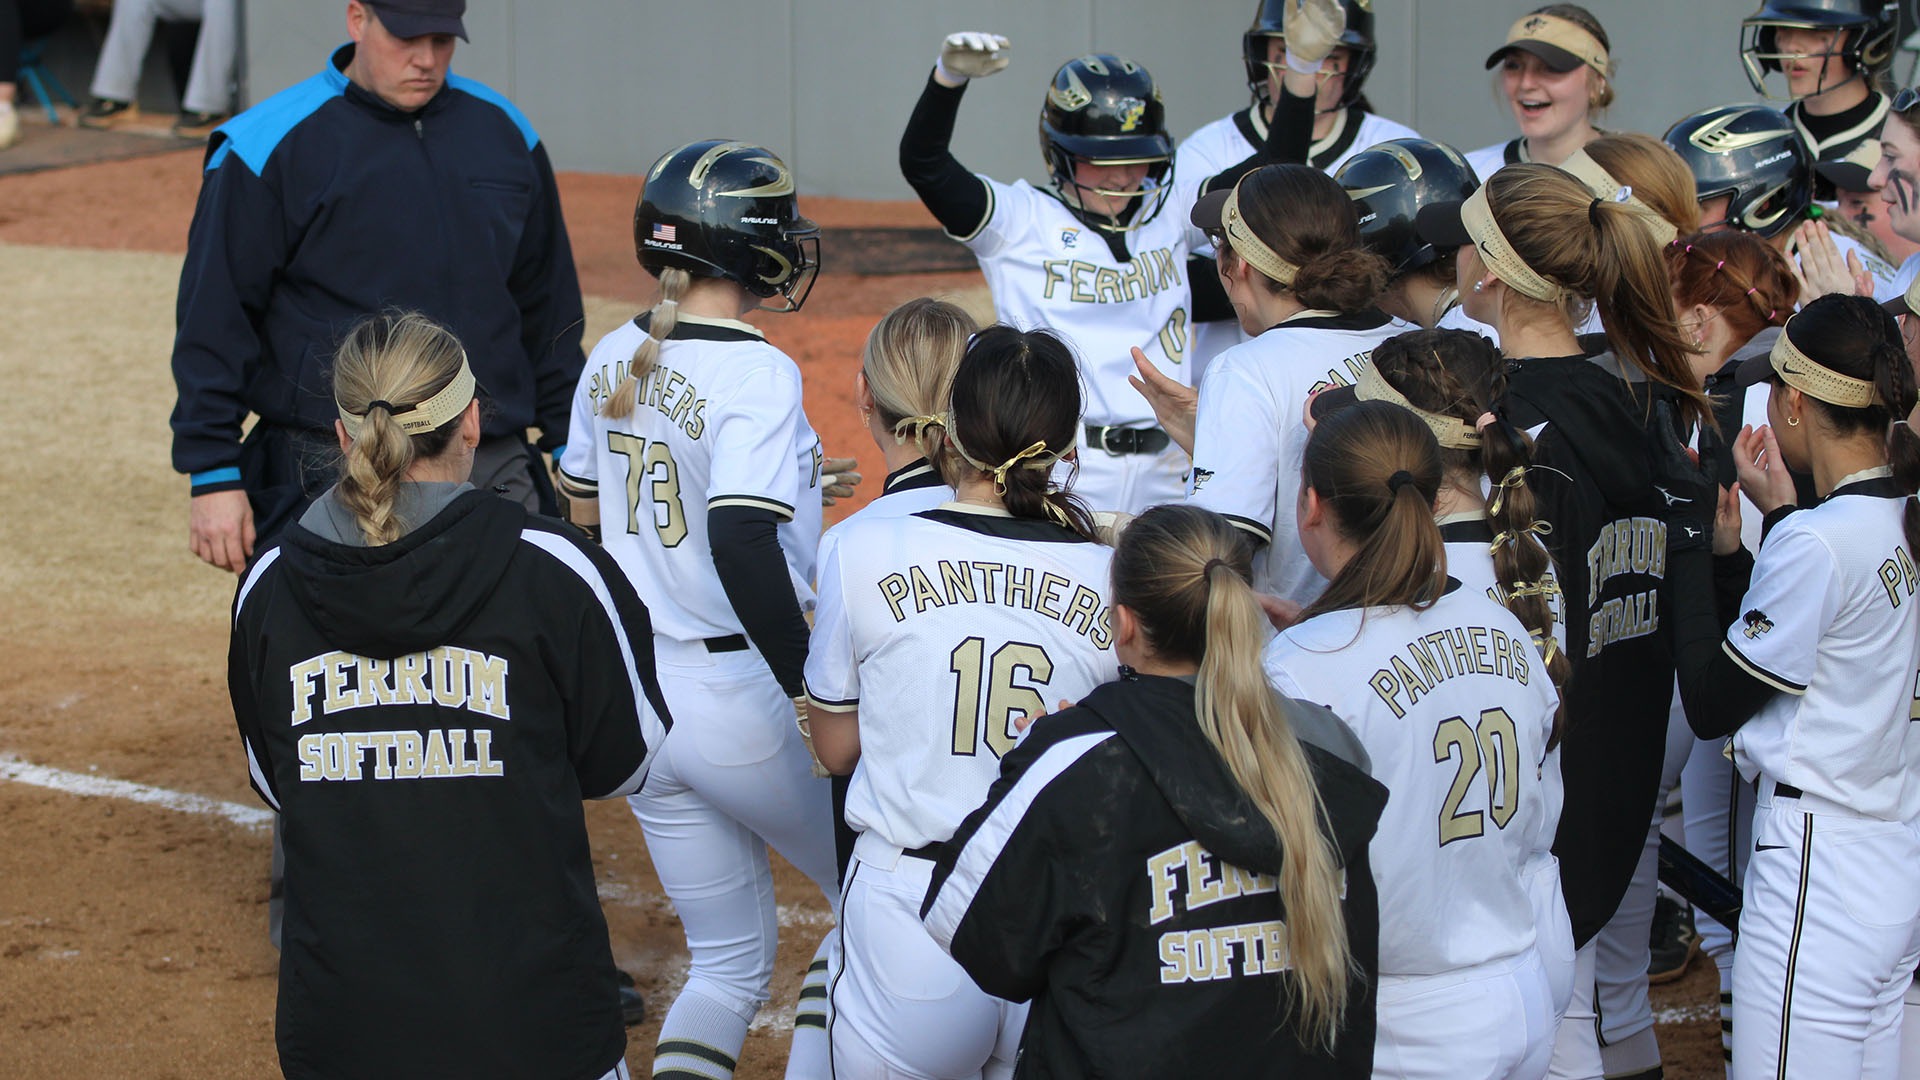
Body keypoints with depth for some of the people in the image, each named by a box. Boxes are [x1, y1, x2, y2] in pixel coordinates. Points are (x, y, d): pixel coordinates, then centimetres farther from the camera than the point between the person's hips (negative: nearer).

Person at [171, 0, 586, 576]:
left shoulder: (505, 133, 12)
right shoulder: (270, 145, -3)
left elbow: (550, 311, 21)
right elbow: (214, 321, -3)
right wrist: (213, 476, -8)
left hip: (495, 471, 4)